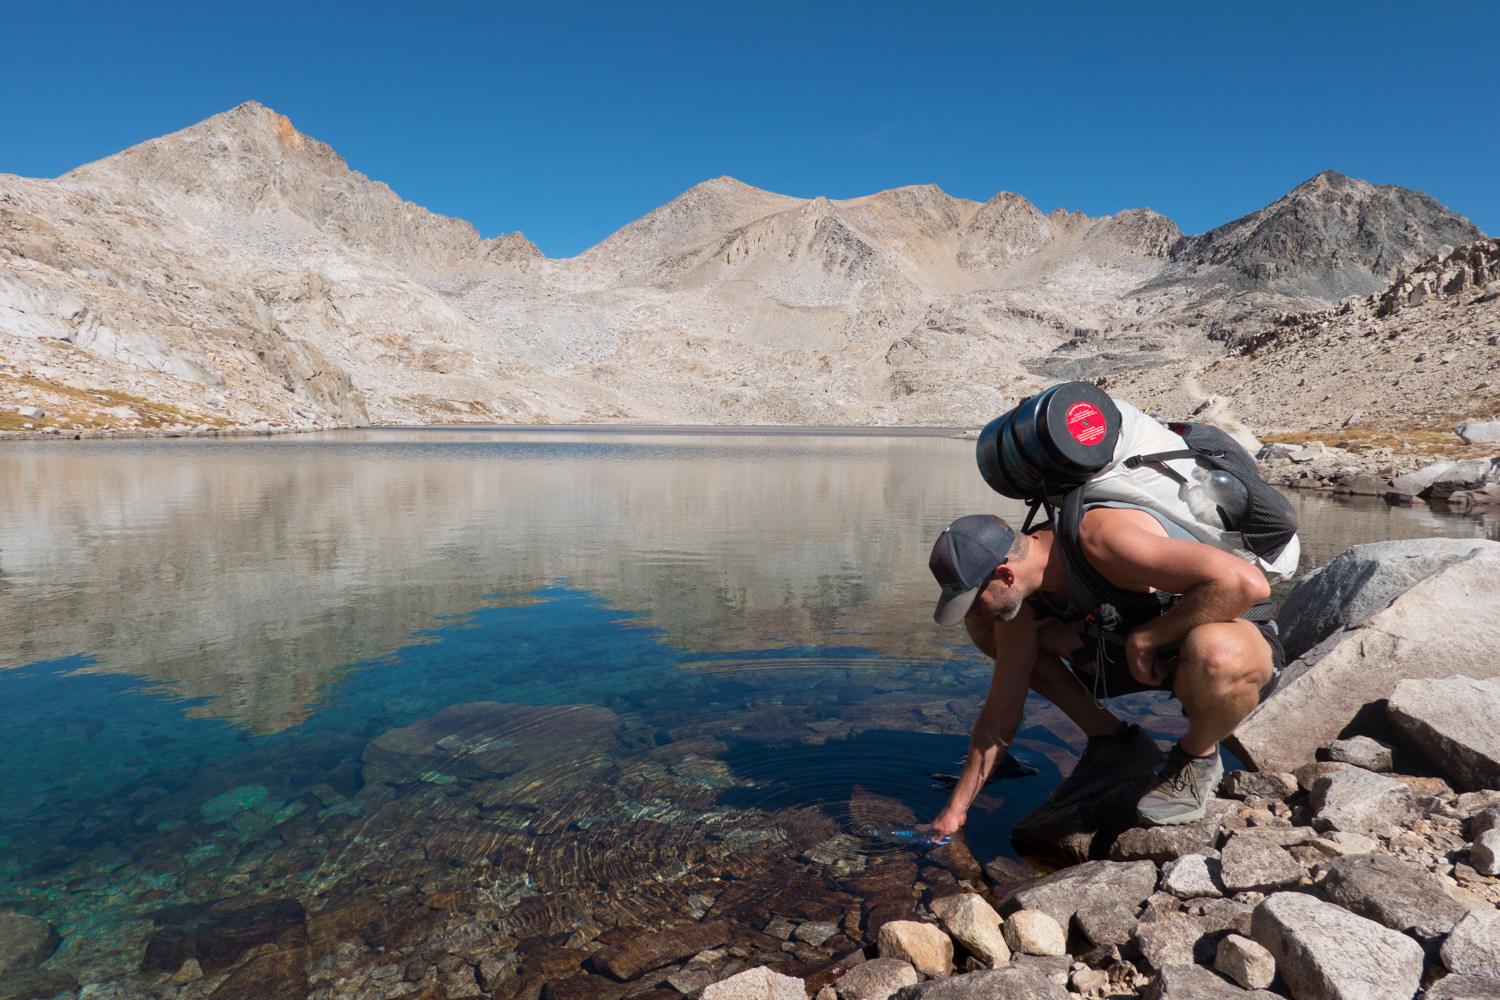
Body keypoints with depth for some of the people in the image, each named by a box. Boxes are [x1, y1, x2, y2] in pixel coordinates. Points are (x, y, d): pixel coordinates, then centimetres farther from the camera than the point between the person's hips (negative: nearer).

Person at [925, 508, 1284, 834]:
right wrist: (954, 810, 0)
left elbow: (1246, 583, -38)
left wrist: (1144, 639, -30)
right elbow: (1000, 717, -3)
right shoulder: (1022, 601, -11)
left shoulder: (1100, 538, -34)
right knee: (985, 629, -2)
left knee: (1213, 654, -45)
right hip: (1139, 655, 6)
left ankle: (1197, 757, -9)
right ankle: (1109, 739, 8)